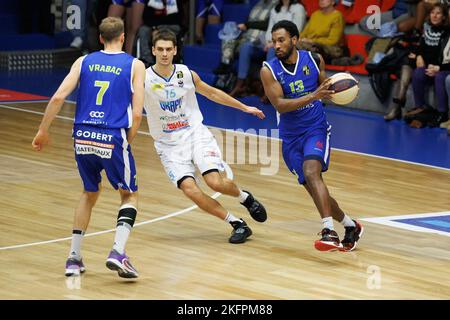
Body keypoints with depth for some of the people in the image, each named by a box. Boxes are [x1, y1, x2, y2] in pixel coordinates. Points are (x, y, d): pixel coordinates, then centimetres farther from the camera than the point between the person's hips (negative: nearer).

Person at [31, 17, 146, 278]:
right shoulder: (135, 65, 3)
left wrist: (43, 131, 9)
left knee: (90, 194, 25)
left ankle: (74, 258, 20)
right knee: (130, 196, 14)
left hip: (83, 138, 4)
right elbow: (137, 113, -4)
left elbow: (58, 97, 0)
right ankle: (118, 252, -8)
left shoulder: (84, 61, 10)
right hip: (113, 139, -3)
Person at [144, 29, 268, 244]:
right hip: (169, 144, -1)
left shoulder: (187, 74, -2)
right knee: (189, 189, -20)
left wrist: (245, 108, 20)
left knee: (215, 182, -18)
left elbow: (211, 93, 15)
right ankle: (237, 224, -6)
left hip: (195, 133, 1)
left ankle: (245, 197, 16)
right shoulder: (144, 79, -12)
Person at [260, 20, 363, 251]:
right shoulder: (269, 70, -9)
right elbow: (279, 105, -20)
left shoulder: (314, 60, -4)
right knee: (313, 188, 5)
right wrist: (313, 96, -31)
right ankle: (350, 226, 27)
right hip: (291, 136, 2)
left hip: (316, 128, -2)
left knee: (311, 172, -28)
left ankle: (329, 232, -37)